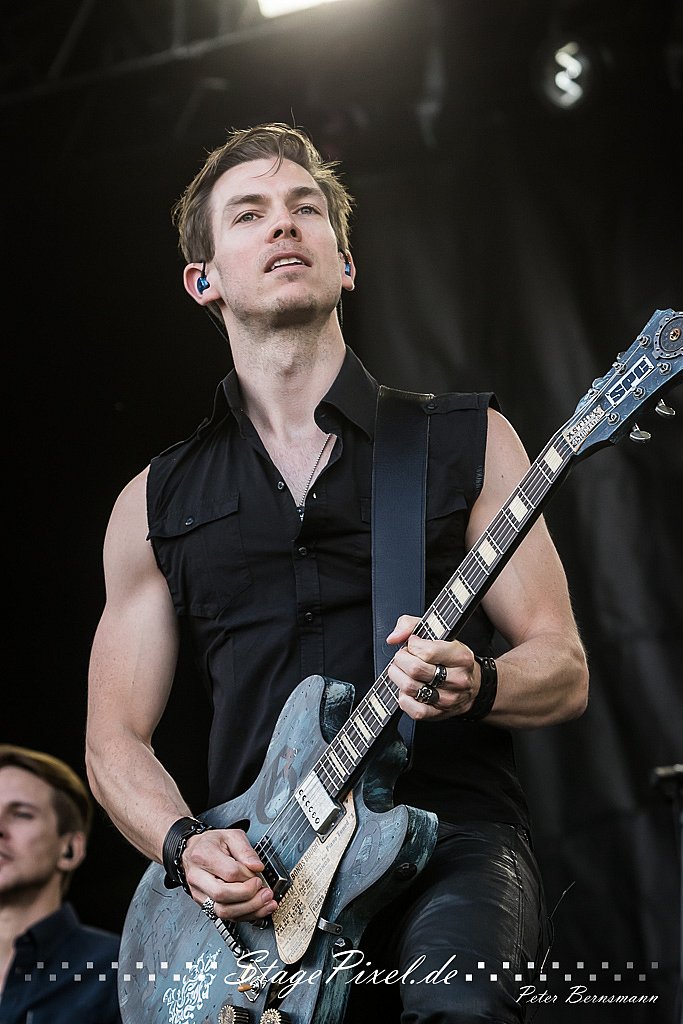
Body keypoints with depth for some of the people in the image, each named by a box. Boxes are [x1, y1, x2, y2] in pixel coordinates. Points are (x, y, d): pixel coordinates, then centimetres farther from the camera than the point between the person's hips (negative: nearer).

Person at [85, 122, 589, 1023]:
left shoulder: (467, 441, 11)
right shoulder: (156, 505, 15)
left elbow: (563, 669, 8)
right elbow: (116, 739, 17)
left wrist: (473, 685, -16)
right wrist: (187, 846, -5)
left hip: (453, 832, -2)